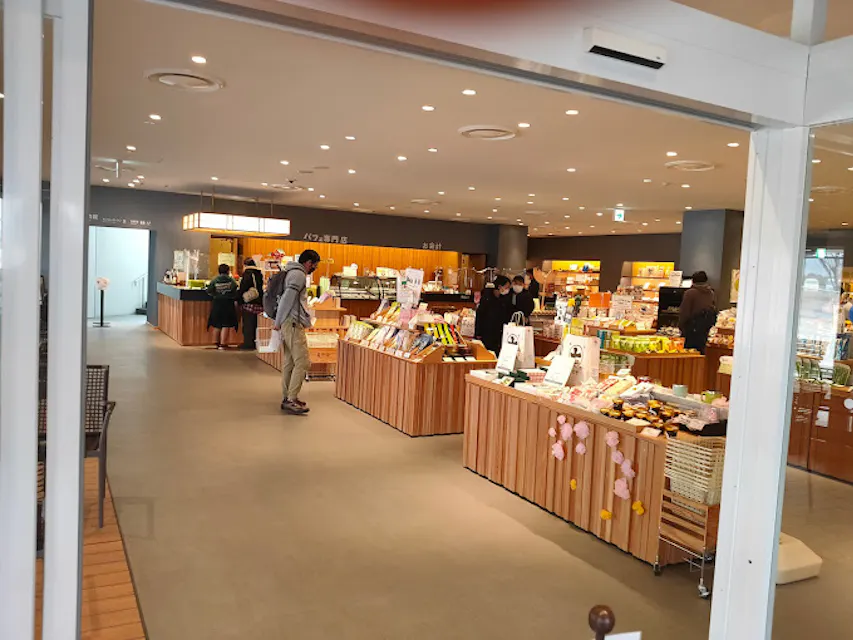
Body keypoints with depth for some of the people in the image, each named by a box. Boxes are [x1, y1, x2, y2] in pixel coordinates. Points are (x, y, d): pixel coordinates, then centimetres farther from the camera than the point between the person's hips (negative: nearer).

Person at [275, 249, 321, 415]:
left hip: (290, 324, 10)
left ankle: (287, 398, 18)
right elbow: (287, 298, -18)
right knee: (302, 362, -10)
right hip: (293, 324, -10)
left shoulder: (293, 273, 19)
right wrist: (278, 322, -12)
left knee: (289, 362, 13)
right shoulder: (299, 275, -12)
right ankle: (291, 400, -9)